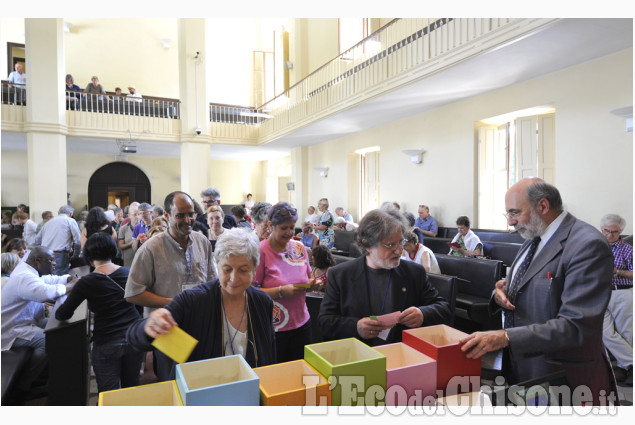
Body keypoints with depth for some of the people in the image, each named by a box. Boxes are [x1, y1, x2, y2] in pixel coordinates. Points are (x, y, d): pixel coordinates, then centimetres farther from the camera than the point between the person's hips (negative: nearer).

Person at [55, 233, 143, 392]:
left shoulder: (87, 283, -11)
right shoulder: (128, 273, -1)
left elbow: (63, 315, -3)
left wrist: (58, 310, 18)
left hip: (107, 345, -4)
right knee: (132, 386, 21)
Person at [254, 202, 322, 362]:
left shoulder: (299, 248, 5)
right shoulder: (260, 251, -12)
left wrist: (312, 283, -4)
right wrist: (281, 291, -23)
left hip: (301, 323, 5)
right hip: (274, 329, -5)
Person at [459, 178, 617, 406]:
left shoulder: (588, 245, -20)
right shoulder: (533, 241, 7)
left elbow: (576, 326, -27)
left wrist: (505, 337, -31)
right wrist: (502, 294, -8)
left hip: (562, 377, -7)